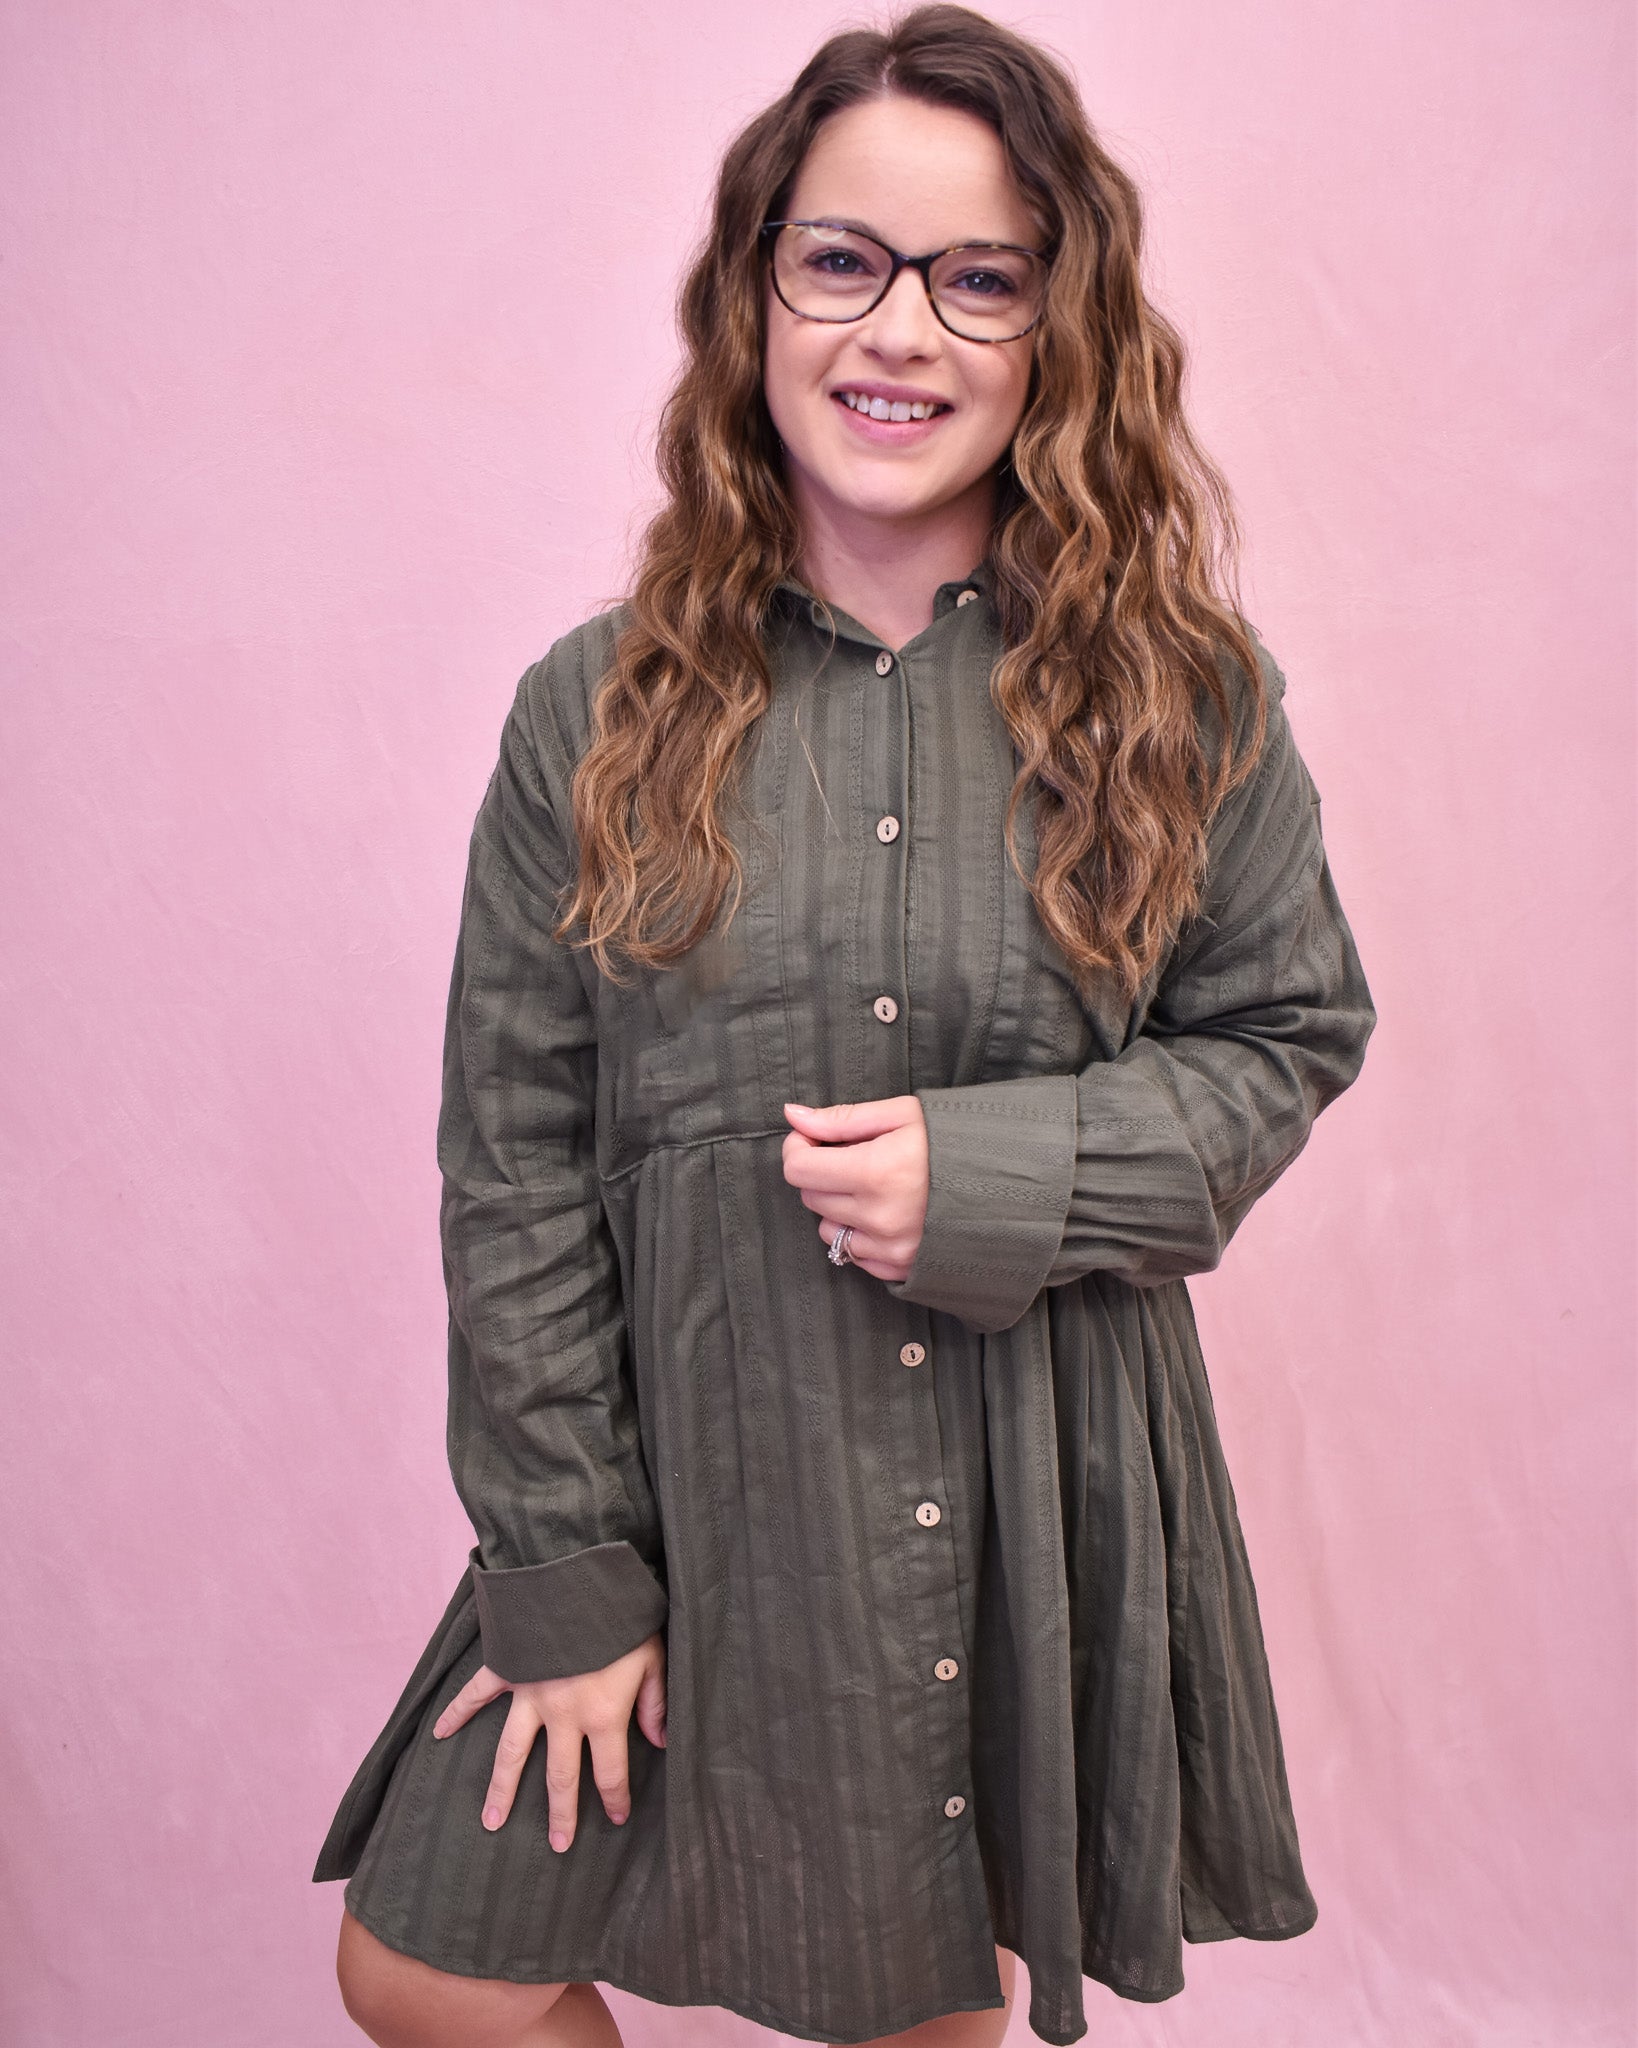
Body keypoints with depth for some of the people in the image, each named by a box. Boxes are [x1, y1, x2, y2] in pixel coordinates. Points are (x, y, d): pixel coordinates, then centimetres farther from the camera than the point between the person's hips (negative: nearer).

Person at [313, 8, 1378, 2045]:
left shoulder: (1177, 694, -5)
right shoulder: (602, 710, -6)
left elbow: (1292, 1037, 1)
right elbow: (514, 1166, -4)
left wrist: (996, 1174, -17)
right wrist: (563, 1574, -3)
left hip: (1038, 1501, 0)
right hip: (698, 1478, 1)